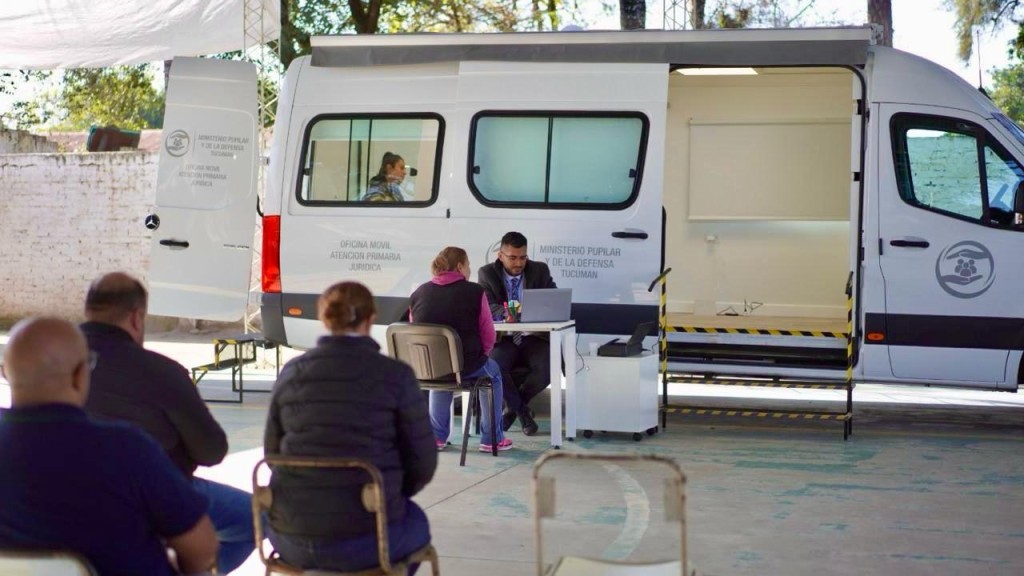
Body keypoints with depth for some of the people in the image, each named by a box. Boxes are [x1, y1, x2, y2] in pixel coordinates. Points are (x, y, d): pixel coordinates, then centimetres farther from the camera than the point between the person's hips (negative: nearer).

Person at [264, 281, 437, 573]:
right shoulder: (395, 374, -7)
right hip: (366, 539, -3)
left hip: (291, 538, 3)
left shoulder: (292, 372, 3)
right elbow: (422, 464, -3)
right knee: (415, 522, 32)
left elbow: (273, 453, 10)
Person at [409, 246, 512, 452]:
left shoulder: (418, 293, 3)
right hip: (464, 367, -3)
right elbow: (488, 335, -6)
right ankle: (492, 439, 30)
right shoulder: (474, 292, -8)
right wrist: (480, 356, 13)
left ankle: (436, 436, 37)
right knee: (492, 371, 30)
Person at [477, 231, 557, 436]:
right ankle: (522, 410, -5)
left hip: (534, 338, 1)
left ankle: (512, 407, 2)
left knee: (546, 369, -28)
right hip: (503, 338, -1)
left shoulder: (540, 270, 5)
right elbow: (487, 308, -10)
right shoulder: (487, 273, 1)